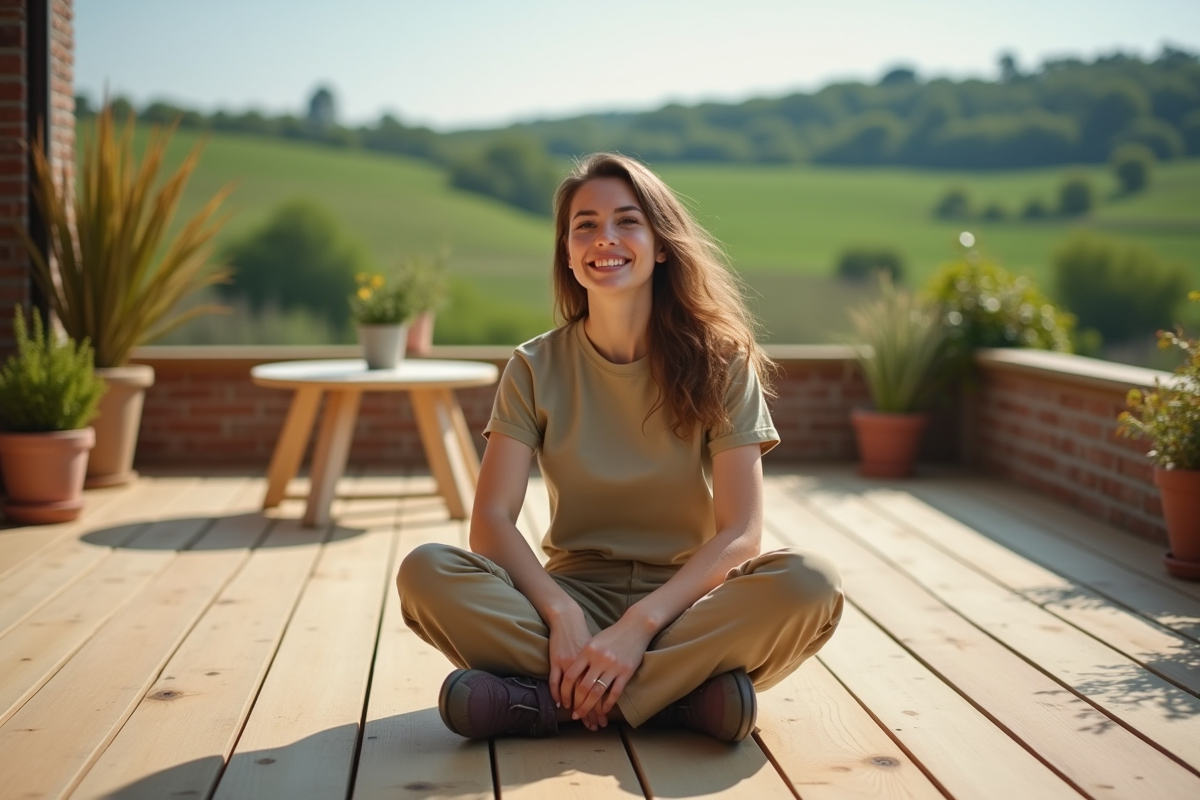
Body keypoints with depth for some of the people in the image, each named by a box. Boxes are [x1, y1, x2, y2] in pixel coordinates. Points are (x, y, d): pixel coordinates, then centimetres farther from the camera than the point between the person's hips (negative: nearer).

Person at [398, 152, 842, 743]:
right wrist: (562, 616, -25)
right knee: (425, 573, -25)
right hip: (572, 595, 1)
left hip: (683, 601, 0)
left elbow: (740, 532, -10)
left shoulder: (719, 360, -3)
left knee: (810, 583, -31)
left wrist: (640, 625, -24)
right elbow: (491, 519, -8)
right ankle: (681, 693, -27)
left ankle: (548, 700, -27)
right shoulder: (536, 368, 1)